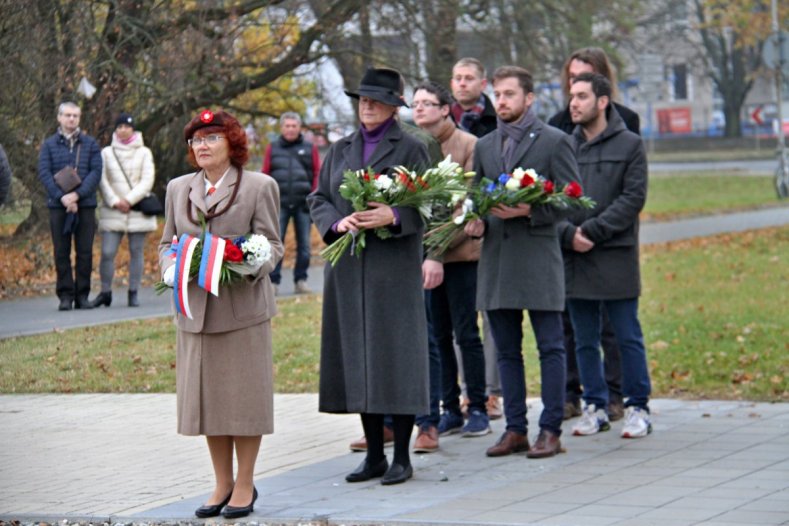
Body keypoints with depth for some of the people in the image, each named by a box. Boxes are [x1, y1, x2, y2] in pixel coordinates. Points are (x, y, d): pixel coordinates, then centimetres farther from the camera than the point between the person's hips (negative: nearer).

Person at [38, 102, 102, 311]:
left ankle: (82, 294, 6)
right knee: (61, 252, 0)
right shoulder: (49, 144, 8)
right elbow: (44, 173, -1)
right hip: (58, 205, 0)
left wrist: (77, 194, -15)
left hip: (85, 205, 0)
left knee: (85, 252, 0)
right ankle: (65, 295, 4)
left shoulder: (90, 144, 8)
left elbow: (96, 172, -1)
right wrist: (61, 196, -14)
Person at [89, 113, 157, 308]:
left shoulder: (144, 153, 7)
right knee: (107, 253, -7)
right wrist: (114, 202, -9)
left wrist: (129, 200, -11)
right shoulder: (106, 153, 9)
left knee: (136, 252, 1)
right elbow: (102, 180, 3)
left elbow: (147, 180, 0)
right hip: (112, 212, 0)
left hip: (137, 210, 0)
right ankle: (105, 292, 3)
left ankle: (133, 293, 8)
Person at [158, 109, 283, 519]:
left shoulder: (259, 186, 1)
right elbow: (167, 241, 17)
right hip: (194, 308, 4)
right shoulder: (178, 188, 14)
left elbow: (272, 244, 0)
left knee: (244, 396, 0)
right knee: (206, 396, 7)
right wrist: (171, 266, -5)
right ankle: (222, 484, 17)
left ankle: (245, 484, 10)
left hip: (243, 306, -4)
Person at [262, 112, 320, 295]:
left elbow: (317, 175, 7)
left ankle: (301, 280, 11)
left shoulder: (310, 149, 10)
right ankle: (273, 280, -1)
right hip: (279, 204, 0)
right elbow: (265, 175, 10)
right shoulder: (272, 149, 12)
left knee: (304, 245, 3)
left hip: (303, 204, 0)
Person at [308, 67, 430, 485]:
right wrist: (336, 222, -8)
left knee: (395, 355, -6)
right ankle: (374, 454, 13)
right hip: (348, 266, 5)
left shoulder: (410, 149, 2)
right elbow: (317, 198, 12)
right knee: (358, 356, 5)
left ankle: (402, 458, 0)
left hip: (394, 266, -5)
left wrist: (393, 216, -22)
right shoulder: (340, 150, 15)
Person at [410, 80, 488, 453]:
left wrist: (438, 253, -16)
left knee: (466, 334, 3)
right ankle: (449, 409, 16)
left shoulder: (468, 145, -6)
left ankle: (478, 409, 14)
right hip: (423, 255, 4)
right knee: (436, 336, 7)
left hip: (460, 254, -4)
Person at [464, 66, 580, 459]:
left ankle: (550, 430, 2)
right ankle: (515, 430, 14)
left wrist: (528, 210, -18)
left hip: (538, 257, -5)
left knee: (550, 348, -2)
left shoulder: (554, 142, 0)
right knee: (507, 351, 8)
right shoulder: (485, 146, 16)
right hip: (496, 260, 5)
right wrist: (475, 222, -1)